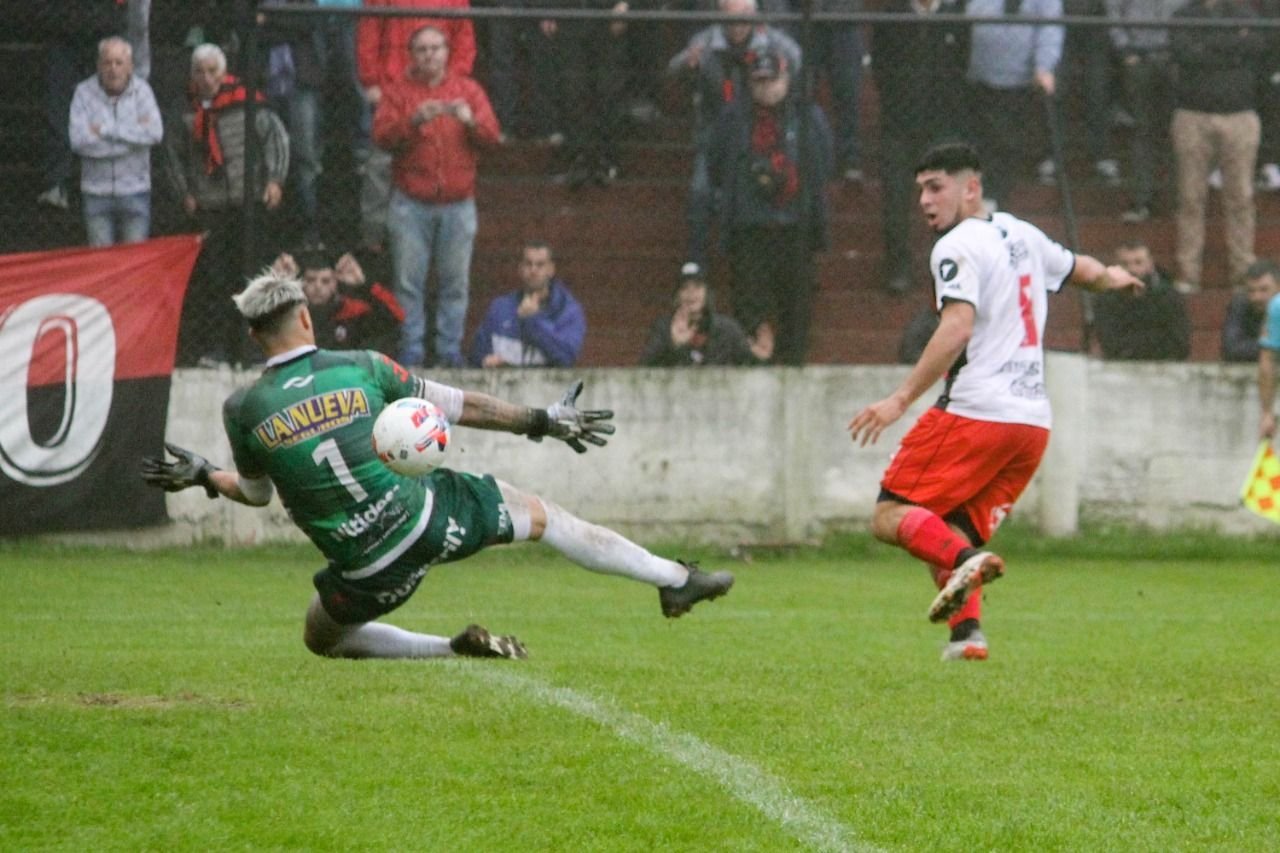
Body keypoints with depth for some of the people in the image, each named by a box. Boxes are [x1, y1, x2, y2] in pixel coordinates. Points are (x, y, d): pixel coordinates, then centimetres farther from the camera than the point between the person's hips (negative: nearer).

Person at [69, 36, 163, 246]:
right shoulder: (84, 92, -4)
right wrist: (133, 133, -13)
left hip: (134, 191, 0)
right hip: (96, 192, 0)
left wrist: (106, 129, -15)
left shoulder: (141, 90, -2)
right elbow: (78, 140, -17)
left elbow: (155, 133, -17)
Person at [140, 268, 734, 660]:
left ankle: (452, 649, 8)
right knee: (543, 516, 20)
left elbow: (257, 493, 11)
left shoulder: (243, 410, -5)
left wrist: (203, 476, 28)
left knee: (322, 637, 27)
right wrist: (540, 421, 15)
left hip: (370, 569, -1)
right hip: (429, 516, 1)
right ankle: (677, 579, 25)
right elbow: (455, 406, 5)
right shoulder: (362, 369, -3)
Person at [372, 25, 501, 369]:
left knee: (455, 282, 1)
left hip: (458, 206, 1)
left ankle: (450, 351, 7)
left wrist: (470, 121, -21)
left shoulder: (468, 90, 9)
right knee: (409, 281, -2)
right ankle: (411, 352, 3)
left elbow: (491, 134, 0)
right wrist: (414, 120, -24)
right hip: (412, 206, -1)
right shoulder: (398, 92, 6)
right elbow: (382, 135, -7)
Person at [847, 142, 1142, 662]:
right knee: (948, 530, 11)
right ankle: (966, 633, -10)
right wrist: (1111, 277, 60)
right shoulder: (1022, 235, 18)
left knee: (891, 516, -4)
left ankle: (965, 560, -31)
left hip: (976, 411, -8)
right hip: (1033, 420, 8)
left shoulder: (958, 248, -6)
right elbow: (1084, 271, 36)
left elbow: (958, 328, -20)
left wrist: (902, 399, -23)